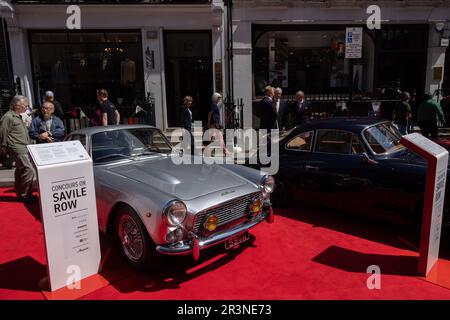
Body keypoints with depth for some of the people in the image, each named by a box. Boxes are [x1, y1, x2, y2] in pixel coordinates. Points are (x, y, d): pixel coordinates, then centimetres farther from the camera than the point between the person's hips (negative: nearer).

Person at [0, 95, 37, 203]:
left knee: (20, 171, 15)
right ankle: (25, 196, -7)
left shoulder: (18, 117, 19)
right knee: (29, 170, -14)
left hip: (24, 148, 10)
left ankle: (20, 194, 24)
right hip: (18, 149, -10)